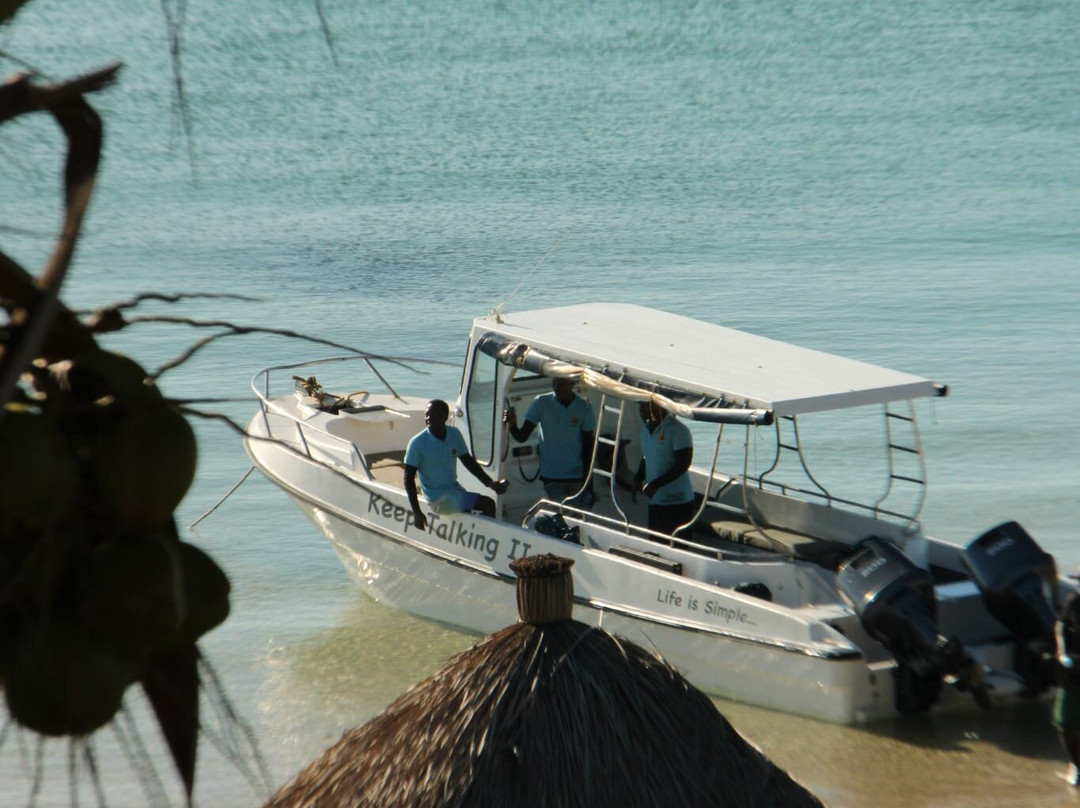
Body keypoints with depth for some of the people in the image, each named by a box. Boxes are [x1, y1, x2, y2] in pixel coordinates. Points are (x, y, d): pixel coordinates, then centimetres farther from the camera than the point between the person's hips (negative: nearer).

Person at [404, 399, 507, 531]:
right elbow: (409, 478, -13)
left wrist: (490, 483, 3)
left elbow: (468, 460, 13)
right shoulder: (417, 443, -15)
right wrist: (416, 512, -19)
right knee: (487, 504, -15)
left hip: (455, 490, 6)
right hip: (438, 499, -6)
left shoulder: (454, 434, 0)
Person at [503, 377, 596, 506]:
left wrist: (588, 485, -2)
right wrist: (512, 425, -26)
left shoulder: (584, 408, -3)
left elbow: (588, 448, 2)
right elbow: (522, 437, -2)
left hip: (578, 477, 0)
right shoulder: (541, 403, -3)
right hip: (551, 478, 0)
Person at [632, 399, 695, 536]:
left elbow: (683, 463, -18)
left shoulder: (677, 430, -14)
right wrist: (638, 478, 4)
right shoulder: (646, 428, 12)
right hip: (654, 501, 8)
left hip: (677, 501, -8)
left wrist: (657, 484, -23)